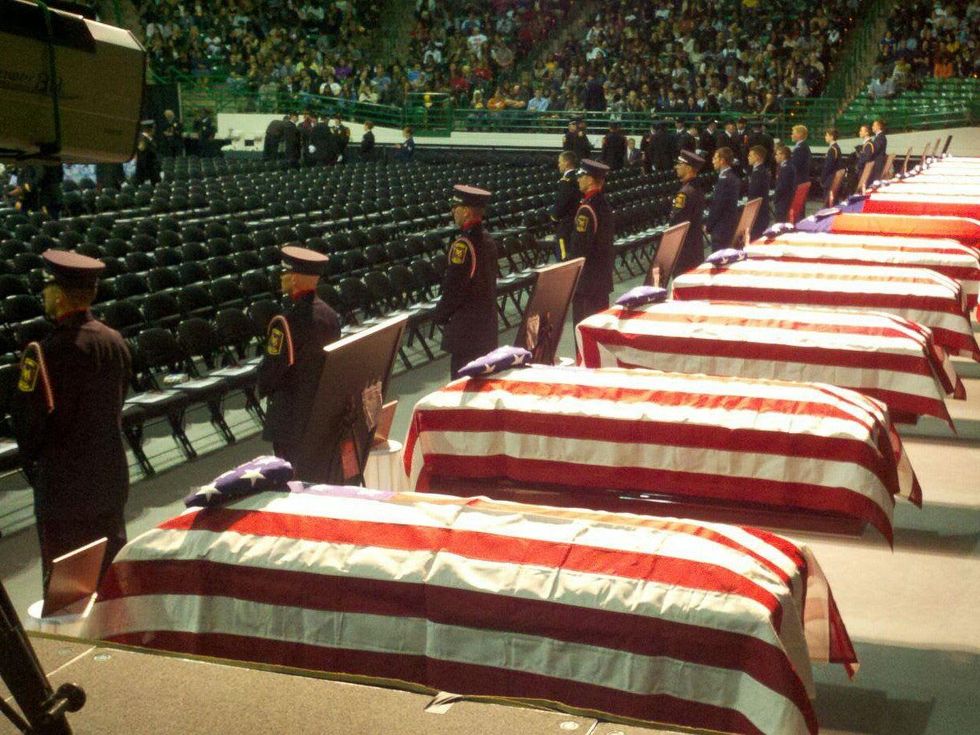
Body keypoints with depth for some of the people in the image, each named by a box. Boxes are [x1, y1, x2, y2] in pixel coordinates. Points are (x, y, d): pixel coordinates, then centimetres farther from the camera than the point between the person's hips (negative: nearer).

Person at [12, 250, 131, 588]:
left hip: (64, 483, -6)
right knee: (111, 564, 18)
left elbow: (28, 417, -15)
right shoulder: (114, 340, -2)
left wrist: (32, 459, 4)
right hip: (110, 476, 6)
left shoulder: (50, 351, -21)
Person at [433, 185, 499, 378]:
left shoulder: (463, 244, -18)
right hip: (487, 324, 8)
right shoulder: (487, 240, 7)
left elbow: (453, 288, -18)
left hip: (465, 328, -8)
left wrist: (439, 316, -3)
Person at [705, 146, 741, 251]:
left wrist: (708, 225, -11)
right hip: (731, 224, 10)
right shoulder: (733, 177, 11)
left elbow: (718, 206, -19)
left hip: (722, 227, -10)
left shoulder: (724, 179, -18)